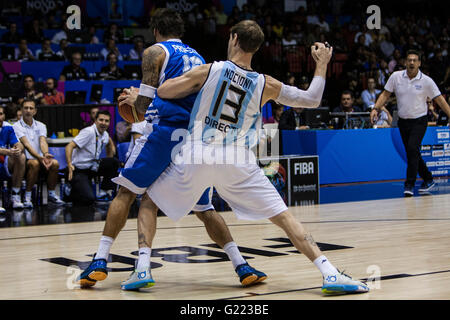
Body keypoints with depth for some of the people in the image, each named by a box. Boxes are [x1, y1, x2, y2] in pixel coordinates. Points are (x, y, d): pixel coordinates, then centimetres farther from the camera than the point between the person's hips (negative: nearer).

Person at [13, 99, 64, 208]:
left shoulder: (41, 126, 11)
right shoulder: (17, 126, -3)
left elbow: (43, 141, -8)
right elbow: (26, 145, -18)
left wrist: (46, 154, -32)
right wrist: (39, 157, -34)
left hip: (39, 159, 4)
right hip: (24, 161, -4)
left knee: (54, 163, -25)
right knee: (34, 163, -36)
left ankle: (51, 194, -6)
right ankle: (27, 197, -24)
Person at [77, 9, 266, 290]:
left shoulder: (155, 51, 7)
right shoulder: (198, 58, 26)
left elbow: (145, 103, -2)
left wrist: (134, 100, 23)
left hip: (165, 130, -5)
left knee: (127, 192, 7)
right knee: (204, 208, 15)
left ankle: (100, 263, 0)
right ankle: (243, 267, 6)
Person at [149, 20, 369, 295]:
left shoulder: (208, 71, 0)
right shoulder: (266, 85, 3)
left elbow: (162, 92, 2)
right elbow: (312, 100, 11)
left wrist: (193, 87, 22)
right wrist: (322, 64, 25)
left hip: (196, 157, 0)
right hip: (238, 161, 1)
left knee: (150, 200, 20)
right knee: (283, 216, 3)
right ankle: (331, 274, -7)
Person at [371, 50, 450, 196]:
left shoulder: (426, 81, -9)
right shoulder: (396, 77, -3)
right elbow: (385, 94, 3)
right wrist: (376, 109, -11)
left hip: (419, 121, -4)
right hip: (403, 122, 4)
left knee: (412, 148, -21)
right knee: (412, 153, 9)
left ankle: (409, 185, -17)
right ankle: (428, 179, 29)